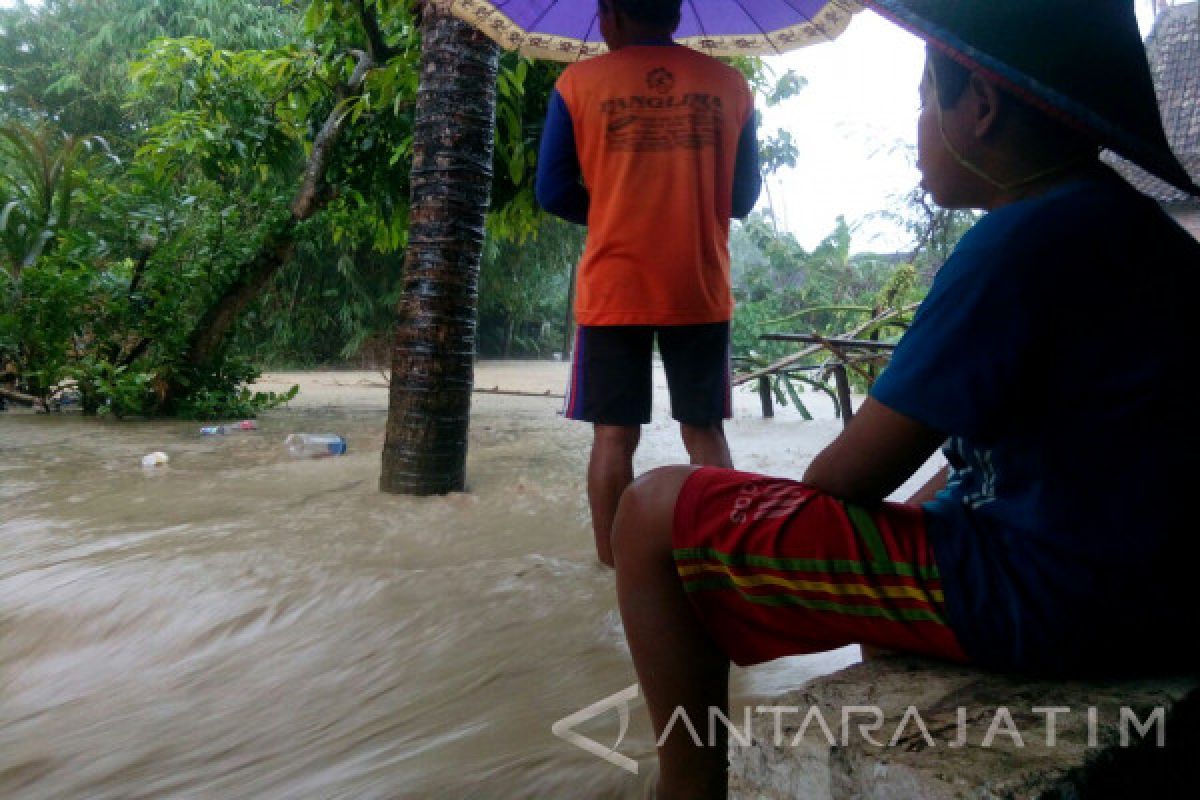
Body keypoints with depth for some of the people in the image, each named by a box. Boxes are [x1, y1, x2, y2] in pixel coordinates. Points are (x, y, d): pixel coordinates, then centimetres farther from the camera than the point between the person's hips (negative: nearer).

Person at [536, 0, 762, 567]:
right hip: (701, 289, 2)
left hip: (613, 290, -1)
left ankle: (613, 561, 12)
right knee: (705, 432, 9)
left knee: (613, 434, 6)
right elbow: (744, 197, 11)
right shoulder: (729, 84, 6)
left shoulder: (579, 83, 1)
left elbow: (553, 193, 1)